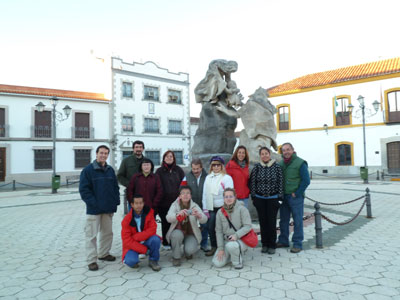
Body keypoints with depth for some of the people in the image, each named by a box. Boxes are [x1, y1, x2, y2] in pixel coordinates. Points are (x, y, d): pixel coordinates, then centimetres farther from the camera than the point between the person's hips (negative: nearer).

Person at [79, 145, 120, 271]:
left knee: (107, 232, 15)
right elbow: (84, 189, -11)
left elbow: (116, 187, 13)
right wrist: (93, 203, -17)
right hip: (93, 209, -5)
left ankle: (104, 253, 32)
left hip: (109, 208, 6)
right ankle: (91, 260, 10)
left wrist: (116, 201, 1)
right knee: (92, 234, -1)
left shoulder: (110, 170, 8)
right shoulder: (88, 170, -7)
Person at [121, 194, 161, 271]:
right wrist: (143, 249, -20)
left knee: (156, 239, -30)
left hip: (146, 241, 2)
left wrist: (135, 237, -23)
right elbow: (126, 240, -14)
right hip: (133, 245, -1)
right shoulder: (127, 219, -12)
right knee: (131, 261, -30)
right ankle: (133, 261, 10)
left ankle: (153, 261, -4)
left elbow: (152, 230, -16)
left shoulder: (149, 212, -8)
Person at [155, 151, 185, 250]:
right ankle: (166, 243, 20)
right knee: (165, 222, 6)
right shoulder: (160, 171, 5)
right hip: (163, 202, -1)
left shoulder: (178, 170, 8)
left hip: (176, 201, 1)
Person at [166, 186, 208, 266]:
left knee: (190, 250, -27)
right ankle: (176, 257, -8)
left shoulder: (194, 206, -5)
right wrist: (178, 214, -45)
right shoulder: (175, 205, -5)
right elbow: (168, 218, -23)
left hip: (191, 234, 0)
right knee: (177, 235, -34)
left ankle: (188, 253, 13)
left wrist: (198, 215, -44)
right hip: (178, 232, 0)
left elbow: (204, 220, -20)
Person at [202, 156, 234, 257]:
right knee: (211, 228, 6)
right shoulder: (208, 177, 11)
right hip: (211, 208, 5)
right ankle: (213, 247, 23)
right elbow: (205, 193, 11)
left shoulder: (227, 178, -5)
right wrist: (205, 208, 8)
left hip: (222, 207, -4)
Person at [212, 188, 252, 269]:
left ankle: (238, 262, -4)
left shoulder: (242, 209, -10)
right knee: (217, 263, -9)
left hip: (241, 239, -4)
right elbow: (219, 231, 1)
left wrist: (236, 235, -28)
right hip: (226, 240, 4)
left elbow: (248, 226, -14)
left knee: (231, 245, -37)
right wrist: (221, 248, -5)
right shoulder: (220, 212, 1)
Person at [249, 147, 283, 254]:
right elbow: (252, 182, 4)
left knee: (272, 222, 2)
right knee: (263, 222, 7)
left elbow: (280, 183, 0)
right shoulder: (256, 167, 2)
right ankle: (264, 244, 20)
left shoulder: (277, 167, -2)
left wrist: (279, 197, -3)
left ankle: (272, 245, 15)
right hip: (260, 199, 2)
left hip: (272, 199, -1)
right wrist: (253, 197, 2)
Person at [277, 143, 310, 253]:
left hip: (296, 197, -6)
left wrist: (297, 193, -12)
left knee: (297, 221, 1)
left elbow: (306, 180, -12)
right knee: (283, 220, 13)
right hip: (284, 196, 6)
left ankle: (297, 244, 10)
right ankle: (283, 241, 26)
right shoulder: (280, 164, 10)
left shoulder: (300, 163, -8)